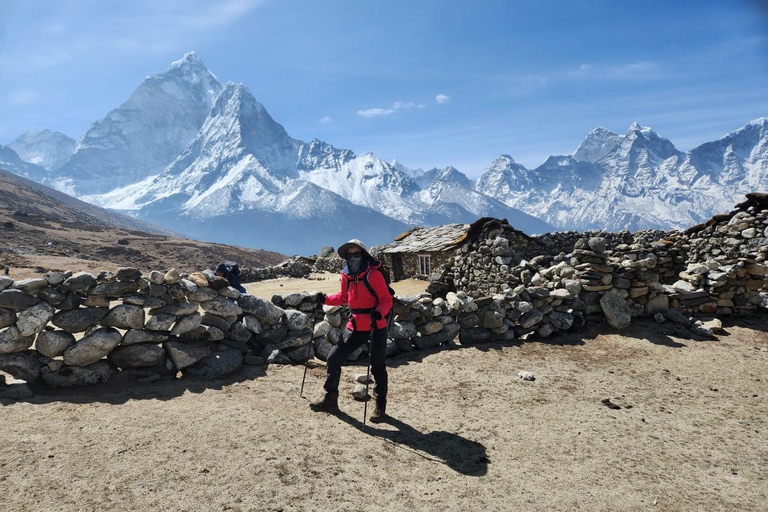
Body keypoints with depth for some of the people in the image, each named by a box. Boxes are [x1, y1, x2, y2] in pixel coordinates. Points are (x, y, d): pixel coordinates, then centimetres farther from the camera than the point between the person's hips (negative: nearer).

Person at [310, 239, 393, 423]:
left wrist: (379, 313, -34)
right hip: (355, 326, 6)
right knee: (334, 358, 7)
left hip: (376, 326, -6)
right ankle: (330, 398, 24)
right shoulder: (346, 276, 4)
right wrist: (326, 299, 6)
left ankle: (380, 406, 22)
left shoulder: (374, 274, -15)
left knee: (378, 367, 5)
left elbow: (387, 299, -16)